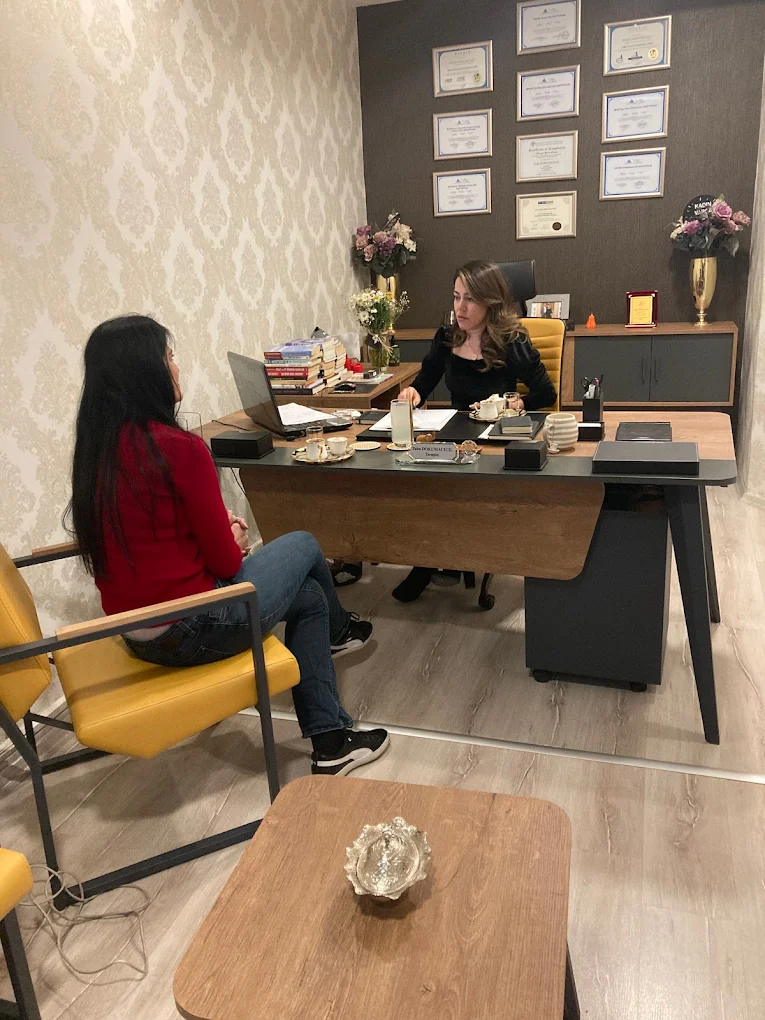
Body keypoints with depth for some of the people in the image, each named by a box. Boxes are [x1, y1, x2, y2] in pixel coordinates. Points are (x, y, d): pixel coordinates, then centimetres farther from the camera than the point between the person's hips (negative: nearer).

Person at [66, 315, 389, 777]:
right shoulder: (179, 448, -24)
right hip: (190, 630, -8)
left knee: (309, 597, 22)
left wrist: (217, 524, 6)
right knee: (303, 546, 15)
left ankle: (330, 740, 31)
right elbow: (226, 561, -16)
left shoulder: (95, 447, 1)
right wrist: (236, 541, 5)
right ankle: (339, 628, 41)